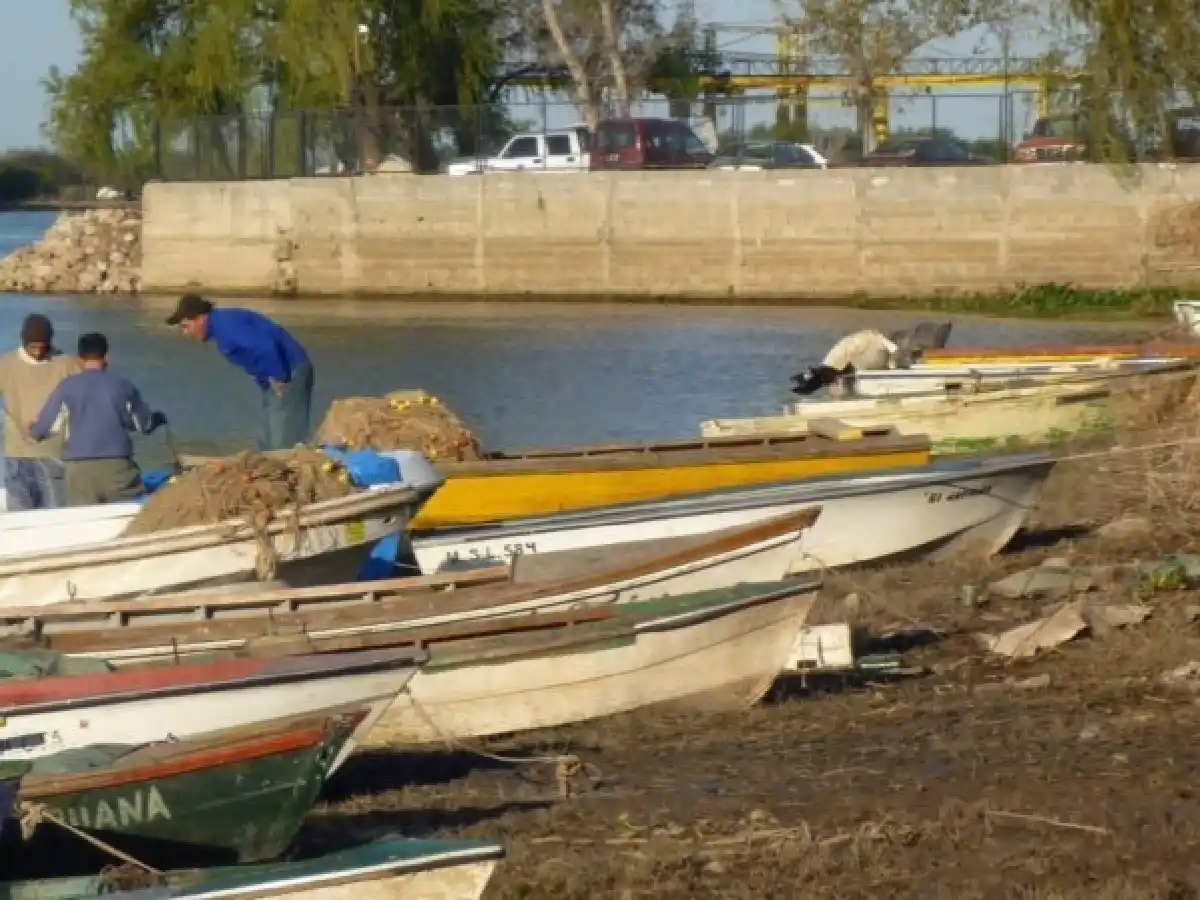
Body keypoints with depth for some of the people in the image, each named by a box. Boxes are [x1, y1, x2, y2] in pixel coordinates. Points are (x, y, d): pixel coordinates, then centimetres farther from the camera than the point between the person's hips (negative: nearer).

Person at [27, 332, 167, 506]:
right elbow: (145, 424, 16)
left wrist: (32, 431, 32)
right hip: (117, 464, 0)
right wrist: (158, 418, 40)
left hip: (79, 466, 0)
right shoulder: (122, 386, 7)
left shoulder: (67, 387, 5)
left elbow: (42, 427, 7)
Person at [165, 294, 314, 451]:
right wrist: (274, 379, 13)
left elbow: (265, 346, -31)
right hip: (278, 378, 11)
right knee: (268, 444, 15)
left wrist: (278, 378, -21)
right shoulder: (221, 326, 14)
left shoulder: (225, 325, -18)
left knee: (284, 445, -10)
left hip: (290, 374, -11)